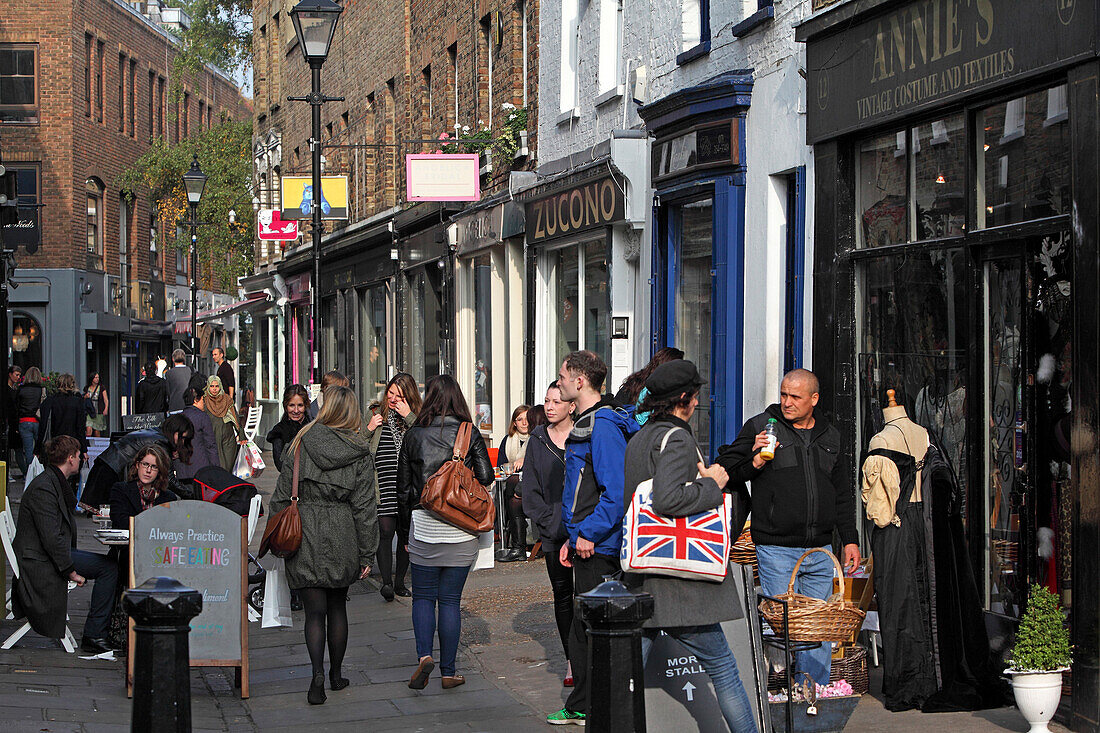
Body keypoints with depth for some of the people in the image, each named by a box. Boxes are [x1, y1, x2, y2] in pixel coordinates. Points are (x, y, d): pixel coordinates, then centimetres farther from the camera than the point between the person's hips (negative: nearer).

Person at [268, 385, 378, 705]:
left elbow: (282, 493, -1)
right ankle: (336, 674, 25)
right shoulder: (360, 453, -3)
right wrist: (367, 554, 3)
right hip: (342, 539, 1)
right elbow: (363, 507, -2)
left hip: (305, 535, -1)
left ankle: (318, 674, -17)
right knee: (337, 607, 17)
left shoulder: (303, 442, -4)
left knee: (315, 610, 0)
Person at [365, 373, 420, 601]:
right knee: (385, 531, -13)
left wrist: (409, 417, -13)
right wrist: (369, 429, -4)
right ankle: (386, 581, -17)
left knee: (406, 533, 7)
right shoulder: (376, 415, 10)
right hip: (383, 486, -1)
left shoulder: (416, 418, 6)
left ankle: (399, 582, 19)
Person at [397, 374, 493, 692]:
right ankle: (448, 672, 10)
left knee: (423, 596, 12)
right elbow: (486, 477, -7)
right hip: (461, 528, 0)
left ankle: (424, 655, -10)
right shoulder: (470, 433, -4)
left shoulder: (414, 435, -1)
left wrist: (407, 525, 15)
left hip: (423, 524, 0)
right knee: (450, 600, 7)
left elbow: (403, 486, 4)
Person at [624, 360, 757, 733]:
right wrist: (711, 484, -12)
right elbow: (668, 499, -27)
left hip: (640, 579, 8)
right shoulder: (676, 438, -13)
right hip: (677, 583, -8)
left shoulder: (638, 439, 16)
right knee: (723, 668, 5)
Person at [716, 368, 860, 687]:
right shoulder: (760, 427, -1)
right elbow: (726, 468, -1)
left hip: (819, 552, 5)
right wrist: (754, 463, -19)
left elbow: (843, 493, 21)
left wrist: (850, 539, 16)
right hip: (777, 549, -4)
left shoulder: (829, 436, 13)